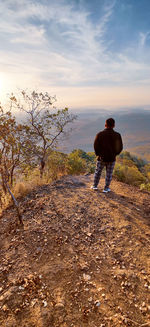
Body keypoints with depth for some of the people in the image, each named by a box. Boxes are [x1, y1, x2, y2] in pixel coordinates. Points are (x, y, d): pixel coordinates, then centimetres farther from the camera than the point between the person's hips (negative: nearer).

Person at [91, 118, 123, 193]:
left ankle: (95, 186, 29)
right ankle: (106, 188, 22)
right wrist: (115, 154, 13)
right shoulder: (117, 135, -8)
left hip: (101, 158, 0)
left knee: (98, 172, 18)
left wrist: (98, 154, 7)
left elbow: (95, 146, -9)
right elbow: (120, 147, -2)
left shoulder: (100, 134, -11)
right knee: (109, 174, 12)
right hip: (112, 158, 1)